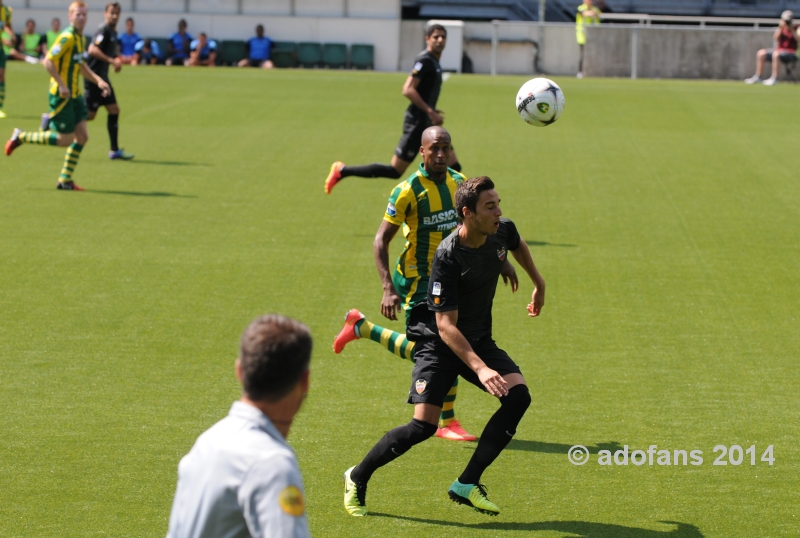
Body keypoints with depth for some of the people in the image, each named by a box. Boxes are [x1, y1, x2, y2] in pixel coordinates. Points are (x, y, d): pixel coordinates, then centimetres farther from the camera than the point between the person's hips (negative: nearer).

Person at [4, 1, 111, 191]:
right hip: (61, 95, -9)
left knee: (82, 136, 4)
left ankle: (65, 180, 13)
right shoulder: (67, 37, -17)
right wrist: (62, 85, -24)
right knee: (65, 139, -4)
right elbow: (48, 62, -23)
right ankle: (21, 137, 12)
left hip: (74, 95, 9)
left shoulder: (81, 38, 11)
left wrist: (98, 80, 13)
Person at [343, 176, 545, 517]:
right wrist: (480, 368, -40)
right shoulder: (447, 258, -29)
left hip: (480, 340, 6)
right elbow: (446, 325, -31)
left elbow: (518, 246, 19)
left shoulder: (503, 231, -10)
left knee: (518, 396, -17)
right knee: (423, 425, -17)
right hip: (440, 345, -6)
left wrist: (538, 284, 31)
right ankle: (357, 478, 8)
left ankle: (467, 484, -8)